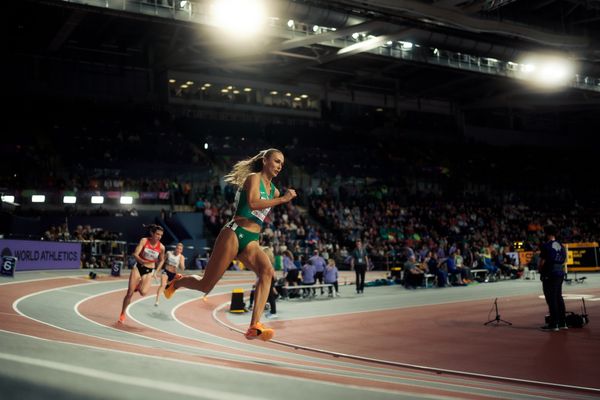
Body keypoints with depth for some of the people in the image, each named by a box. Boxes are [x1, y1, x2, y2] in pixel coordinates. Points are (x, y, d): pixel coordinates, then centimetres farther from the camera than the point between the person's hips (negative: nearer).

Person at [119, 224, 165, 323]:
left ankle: (139, 286, 15)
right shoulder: (144, 240, -11)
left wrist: (156, 271, 5)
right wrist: (143, 261, -33)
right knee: (130, 293, -2)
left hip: (149, 271, 0)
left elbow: (161, 260, 10)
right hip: (138, 267, 0)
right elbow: (135, 254, -18)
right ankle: (122, 314, 16)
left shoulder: (161, 247, -8)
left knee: (143, 292, -22)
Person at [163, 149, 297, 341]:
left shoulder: (274, 190, 18)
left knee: (268, 271, -26)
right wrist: (282, 199, -20)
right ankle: (176, 282, 35)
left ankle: (254, 327, -32)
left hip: (251, 242, 6)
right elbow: (253, 203, -23)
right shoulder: (253, 177, -4)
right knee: (206, 285, 1)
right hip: (234, 234, -6)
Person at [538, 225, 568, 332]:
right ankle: (562, 323, 20)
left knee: (551, 299, -5)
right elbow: (564, 260, 14)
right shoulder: (561, 246, 12)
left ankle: (553, 324, -4)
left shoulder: (546, 246, -13)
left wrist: (539, 270, 4)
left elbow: (542, 262, -14)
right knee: (559, 298, 15)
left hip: (549, 275, -8)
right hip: (560, 274, 8)